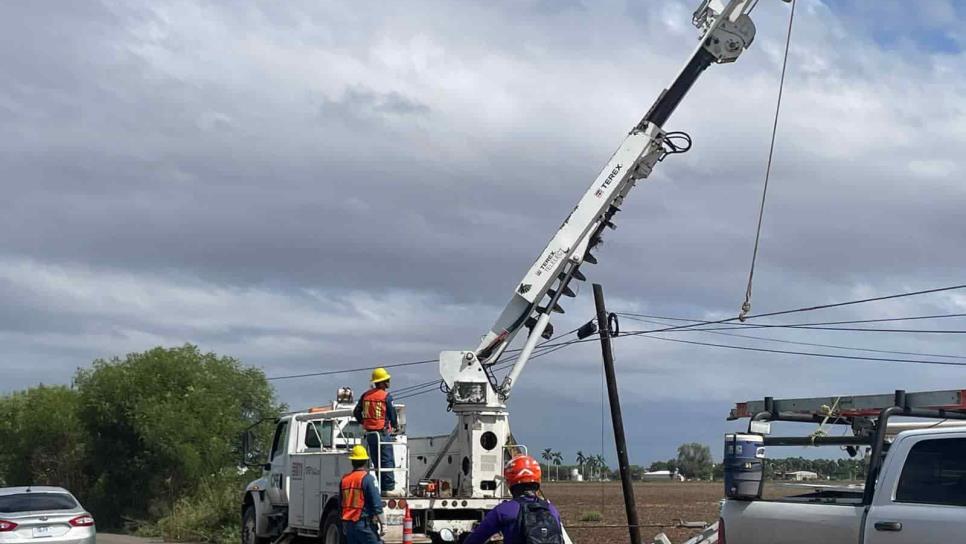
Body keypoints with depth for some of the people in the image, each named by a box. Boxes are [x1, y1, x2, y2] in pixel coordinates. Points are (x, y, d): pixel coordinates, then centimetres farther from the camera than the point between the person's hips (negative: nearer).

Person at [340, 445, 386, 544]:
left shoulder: (344, 479, 10)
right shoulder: (367, 478, -11)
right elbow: (377, 503, -15)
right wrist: (382, 523, -10)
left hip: (348, 524, 7)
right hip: (364, 524, -7)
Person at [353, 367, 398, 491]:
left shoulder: (365, 395, 8)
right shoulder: (386, 397, -9)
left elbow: (356, 412, 12)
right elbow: (392, 415, -8)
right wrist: (395, 426, 12)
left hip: (370, 433, 6)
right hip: (383, 432, -6)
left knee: (377, 462, 13)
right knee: (387, 461, -3)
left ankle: (382, 487, 13)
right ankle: (389, 487, -8)